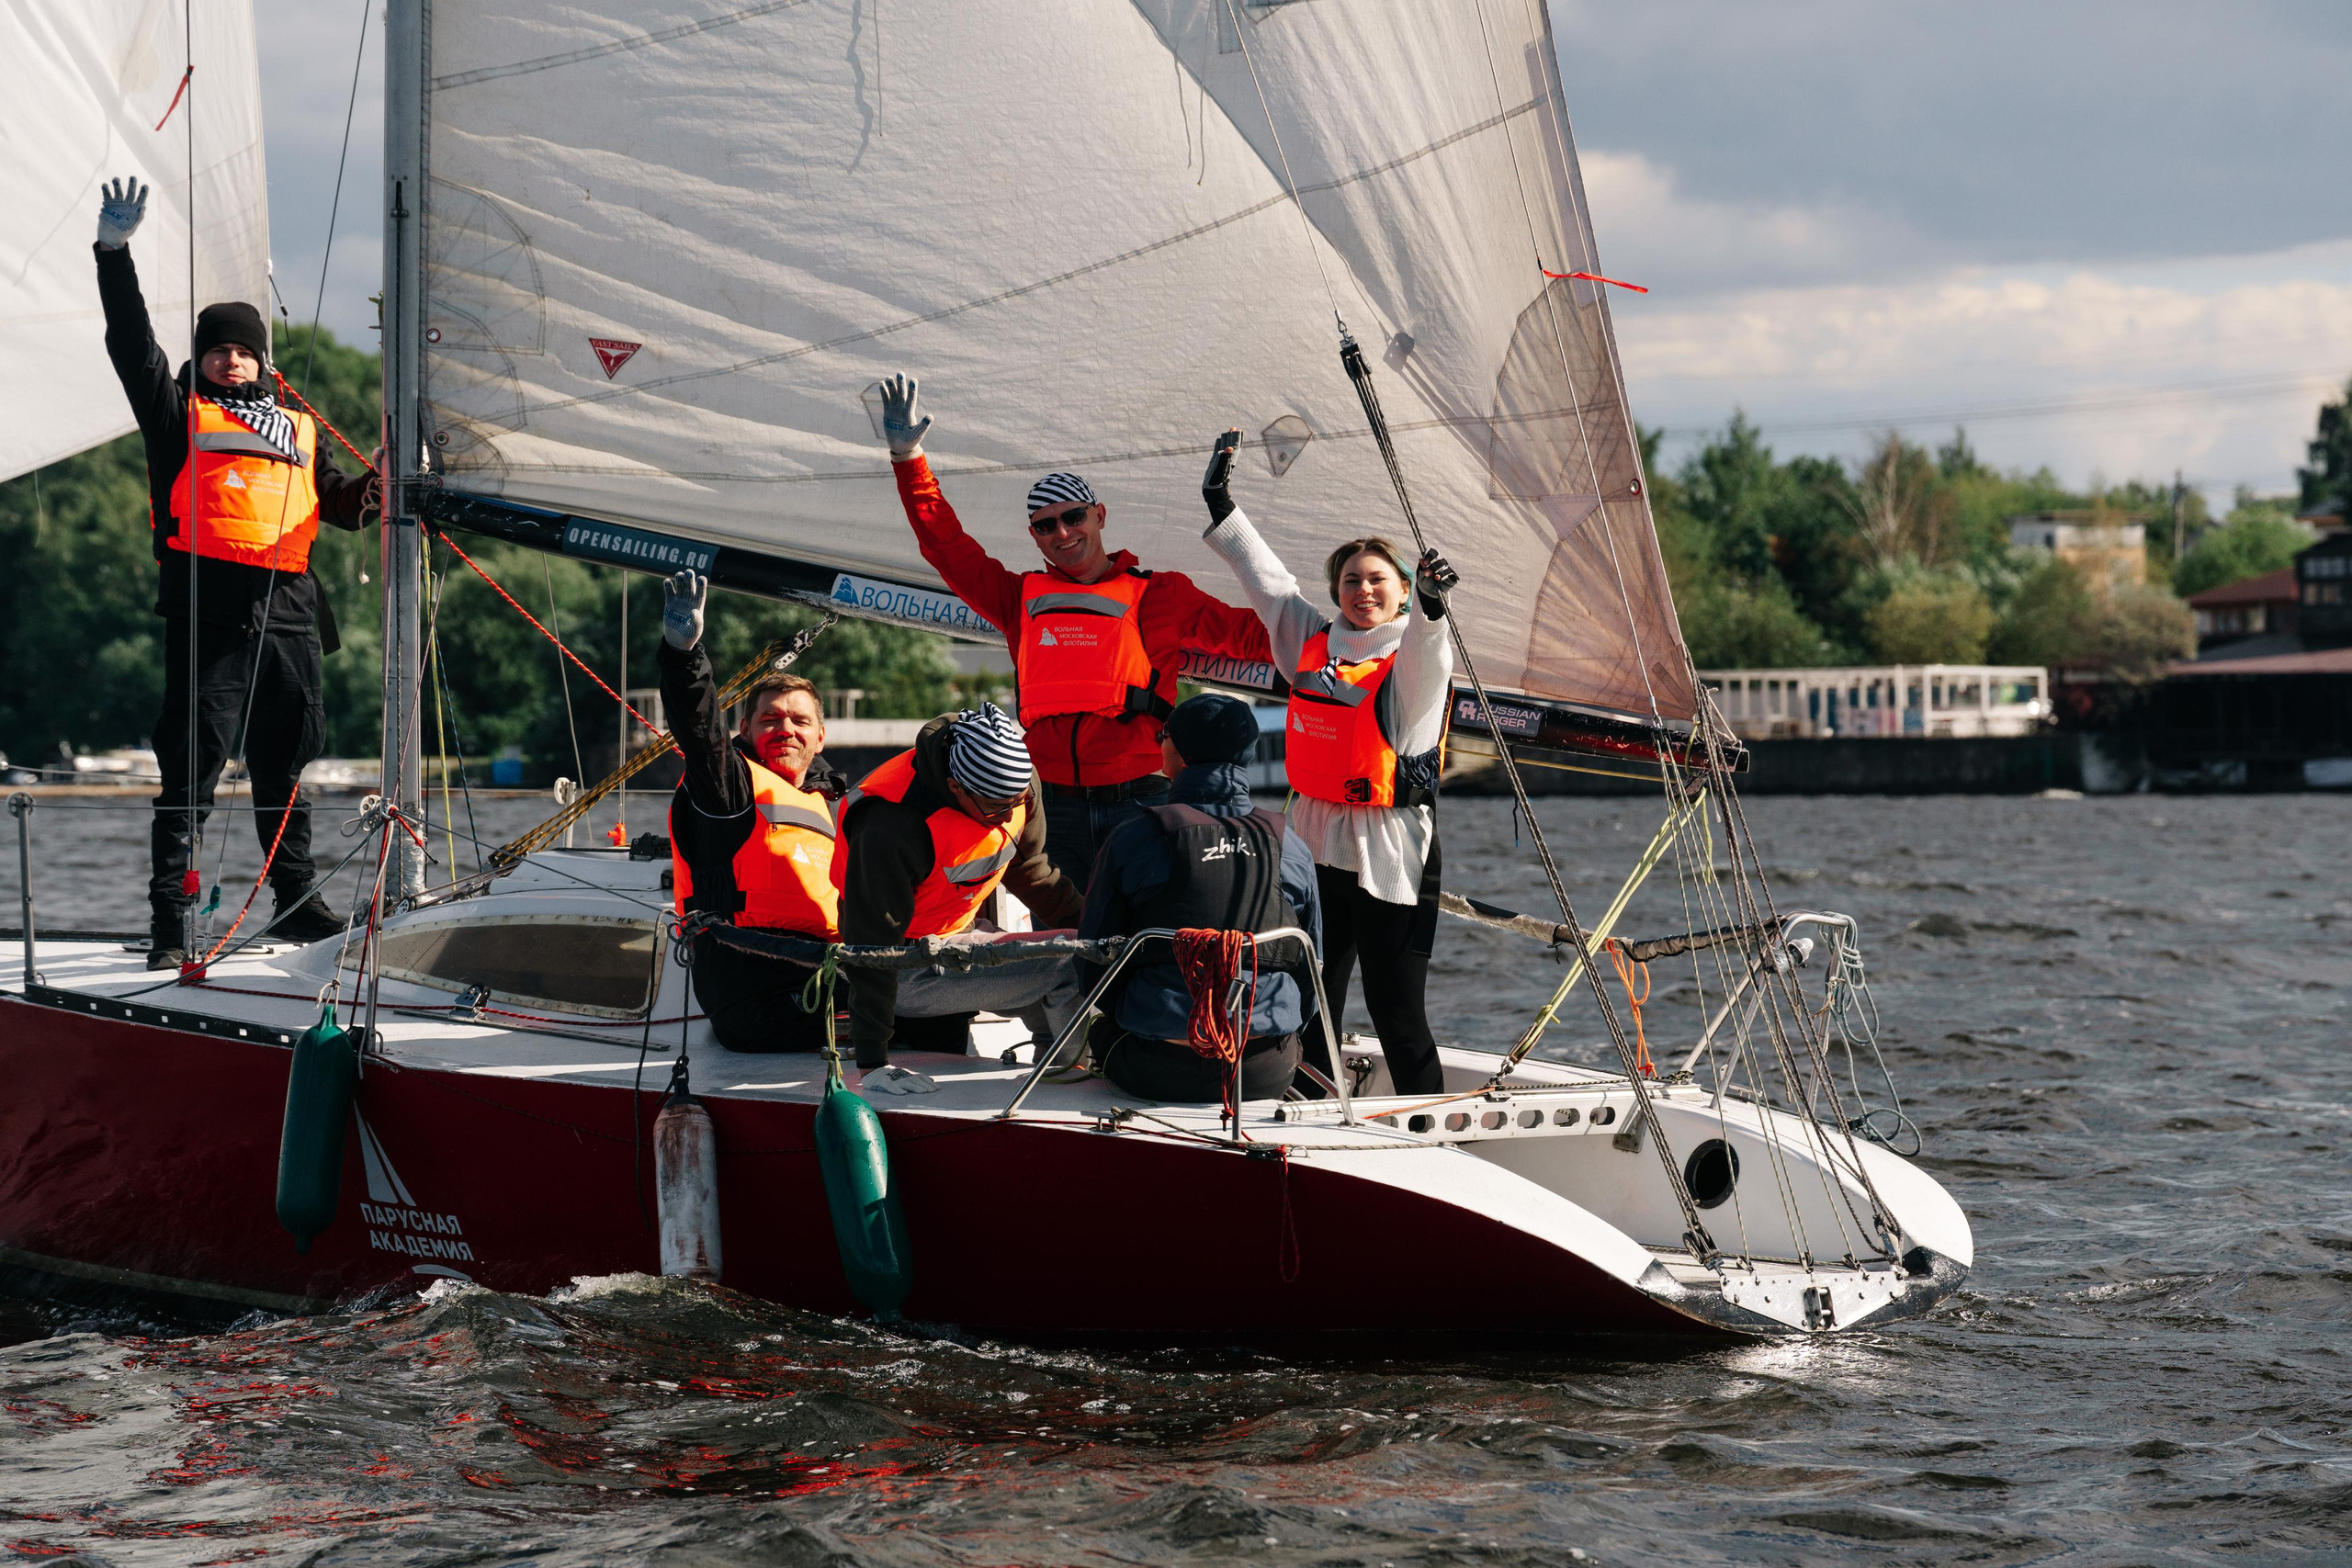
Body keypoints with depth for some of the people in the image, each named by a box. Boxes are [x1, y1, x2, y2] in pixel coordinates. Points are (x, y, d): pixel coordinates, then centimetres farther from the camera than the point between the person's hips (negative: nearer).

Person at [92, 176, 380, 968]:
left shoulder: (299, 428, 24)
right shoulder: (178, 413, 12)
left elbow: (337, 500, 22)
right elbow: (133, 346, 1)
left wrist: (377, 489, 0)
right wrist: (115, 253, -8)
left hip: (288, 612, 4)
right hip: (207, 611, -4)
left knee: (284, 768, 11)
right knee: (190, 771, -7)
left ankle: (297, 902, 21)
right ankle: (170, 922, -7)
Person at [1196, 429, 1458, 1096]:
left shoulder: (1413, 652, -5)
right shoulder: (1314, 640, 11)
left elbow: (1424, 657, -28)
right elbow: (1267, 578, 20)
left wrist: (1430, 607, -50)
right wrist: (1223, 507, 22)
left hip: (1390, 852, -6)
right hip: (1315, 840, 6)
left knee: (1396, 1010, -4)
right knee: (1311, 1000, 10)